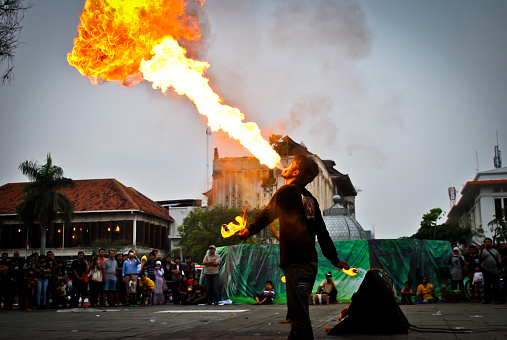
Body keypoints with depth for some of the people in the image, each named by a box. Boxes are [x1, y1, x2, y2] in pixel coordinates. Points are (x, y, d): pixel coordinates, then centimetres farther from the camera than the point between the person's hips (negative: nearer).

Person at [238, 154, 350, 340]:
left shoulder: (287, 191, -3)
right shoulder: (310, 199, 18)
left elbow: (268, 214, -16)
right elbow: (322, 233, 21)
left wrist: (250, 230, -21)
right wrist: (335, 259, 27)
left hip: (295, 262, -8)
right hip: (310, 261, 8)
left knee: (299, 313, -10)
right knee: (299, 310, 17)